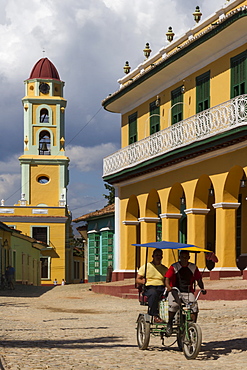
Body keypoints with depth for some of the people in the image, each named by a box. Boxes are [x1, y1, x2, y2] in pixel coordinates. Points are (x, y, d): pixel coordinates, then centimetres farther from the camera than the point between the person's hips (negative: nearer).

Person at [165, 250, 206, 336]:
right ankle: (169, 324, -15)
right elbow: (167, 279, -5)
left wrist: (202, 288, -4)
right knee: (174, 304, -32)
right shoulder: (174, 267, 2)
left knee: (194, 306, -24)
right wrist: (168, 287, -26)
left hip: (188, 292, 2)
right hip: (175, 291, -2)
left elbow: (199, 280, 14)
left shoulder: (193, 268, 9)